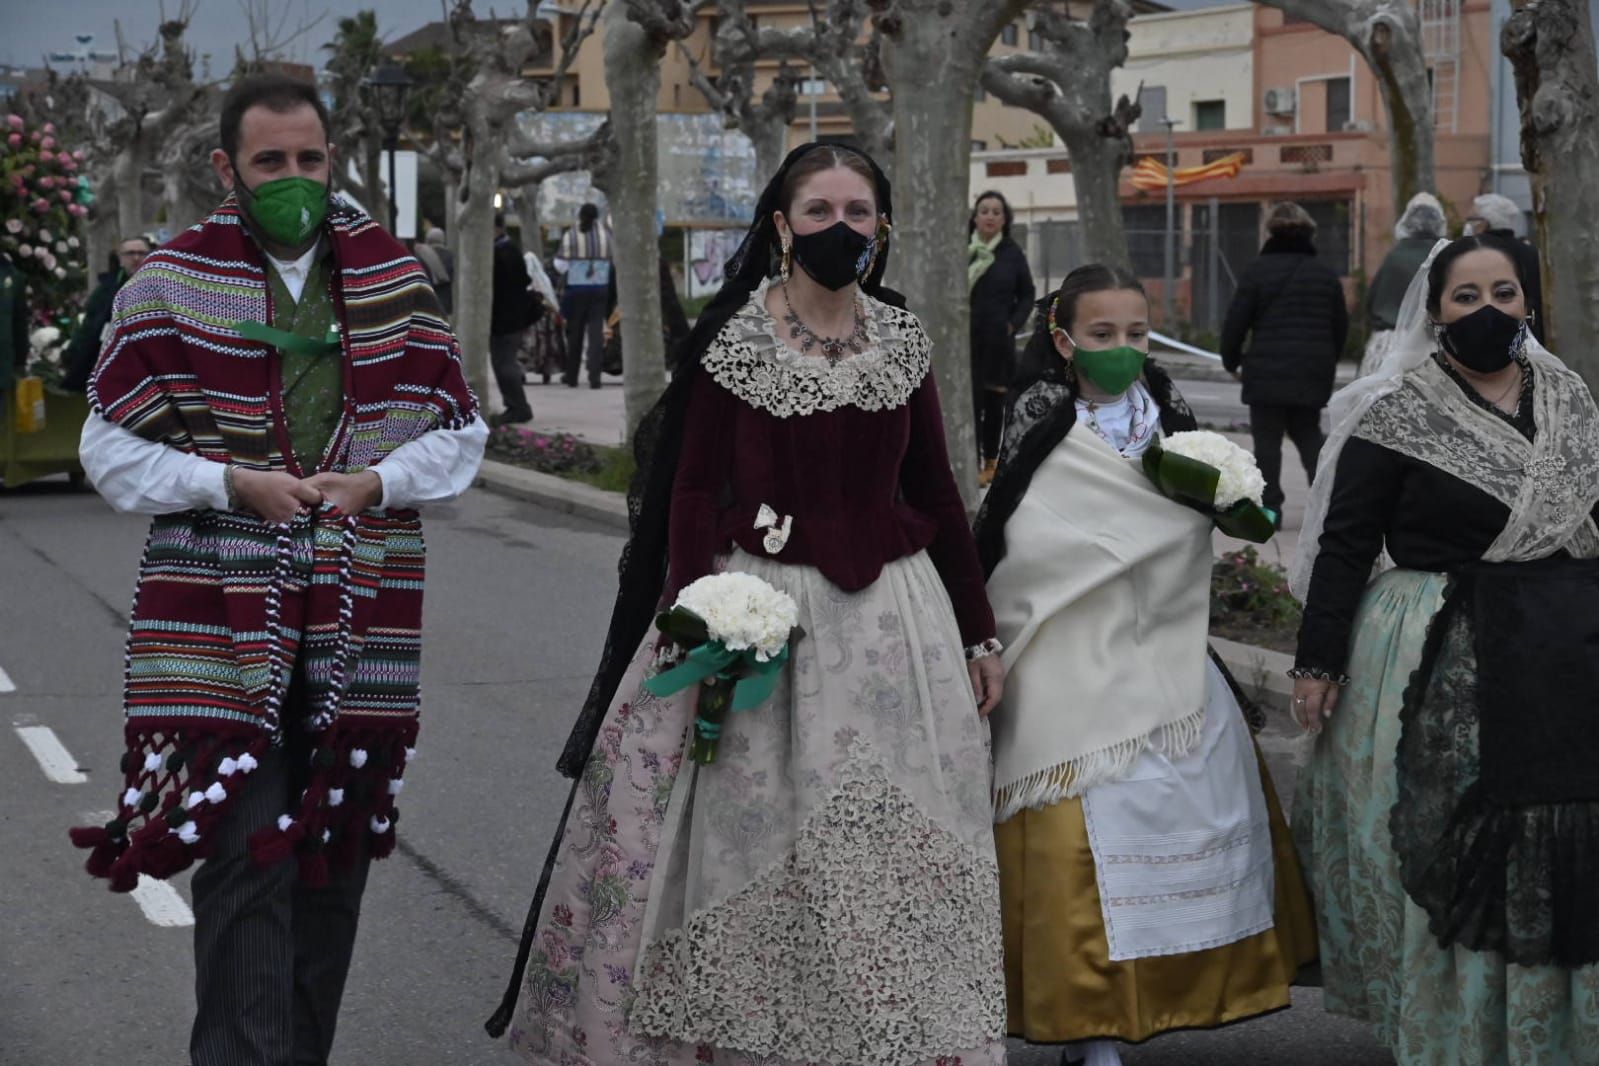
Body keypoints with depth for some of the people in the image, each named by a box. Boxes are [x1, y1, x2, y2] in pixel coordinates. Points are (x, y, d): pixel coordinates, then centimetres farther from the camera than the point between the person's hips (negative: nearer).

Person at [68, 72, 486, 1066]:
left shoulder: (395, 277, 8)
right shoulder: (171, 283, 1)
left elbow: (461, 432, 12)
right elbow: (112, 448, 2)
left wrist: (378, 480, -7)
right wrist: (233, 483, -12)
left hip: (358, 627, 3)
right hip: (222, 621, -3)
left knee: (335, 859, 11)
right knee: (246, 859, -10)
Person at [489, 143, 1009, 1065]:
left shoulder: (901, 339, 6)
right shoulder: (734, 339, -5)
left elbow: (937, 490, 11)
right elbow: (693, 493, -6)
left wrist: (979, 636, 12)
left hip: (891, 612, 3)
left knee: (892, 851, 5)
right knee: (742, 840, 3)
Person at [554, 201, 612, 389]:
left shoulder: (570, 236, -8)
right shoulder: (606, 235, -3)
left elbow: (560, 265, -8)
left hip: (576, 289, -1)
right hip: (600, 288, 1)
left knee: (575, 332, 11)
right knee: (596, 331, 1)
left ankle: (572, 376, 18)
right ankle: (594, 376, -7)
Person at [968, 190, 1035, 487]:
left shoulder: (1012, 253, 2)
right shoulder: (961, 249, -1)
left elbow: (1027, 295, 9)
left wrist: (1014, 324, -4)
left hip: (998, 339, 1)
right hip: (965, 337, -1)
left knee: (994, 401, 8)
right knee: (970, 401, -5)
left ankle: (991, 461, 20)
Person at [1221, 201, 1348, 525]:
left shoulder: (1258, 271, -6)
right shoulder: (1326, 275, 8)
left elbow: (1235, 322, -5)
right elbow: (1341, 326, 15)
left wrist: (1232, 361, 9)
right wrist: (1328, 363, 27)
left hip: (1267, 370, -4)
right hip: (1313, 372, 4)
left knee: (1267, 438, 2)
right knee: (1308, 434, 16)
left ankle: (1270, 507, -1)